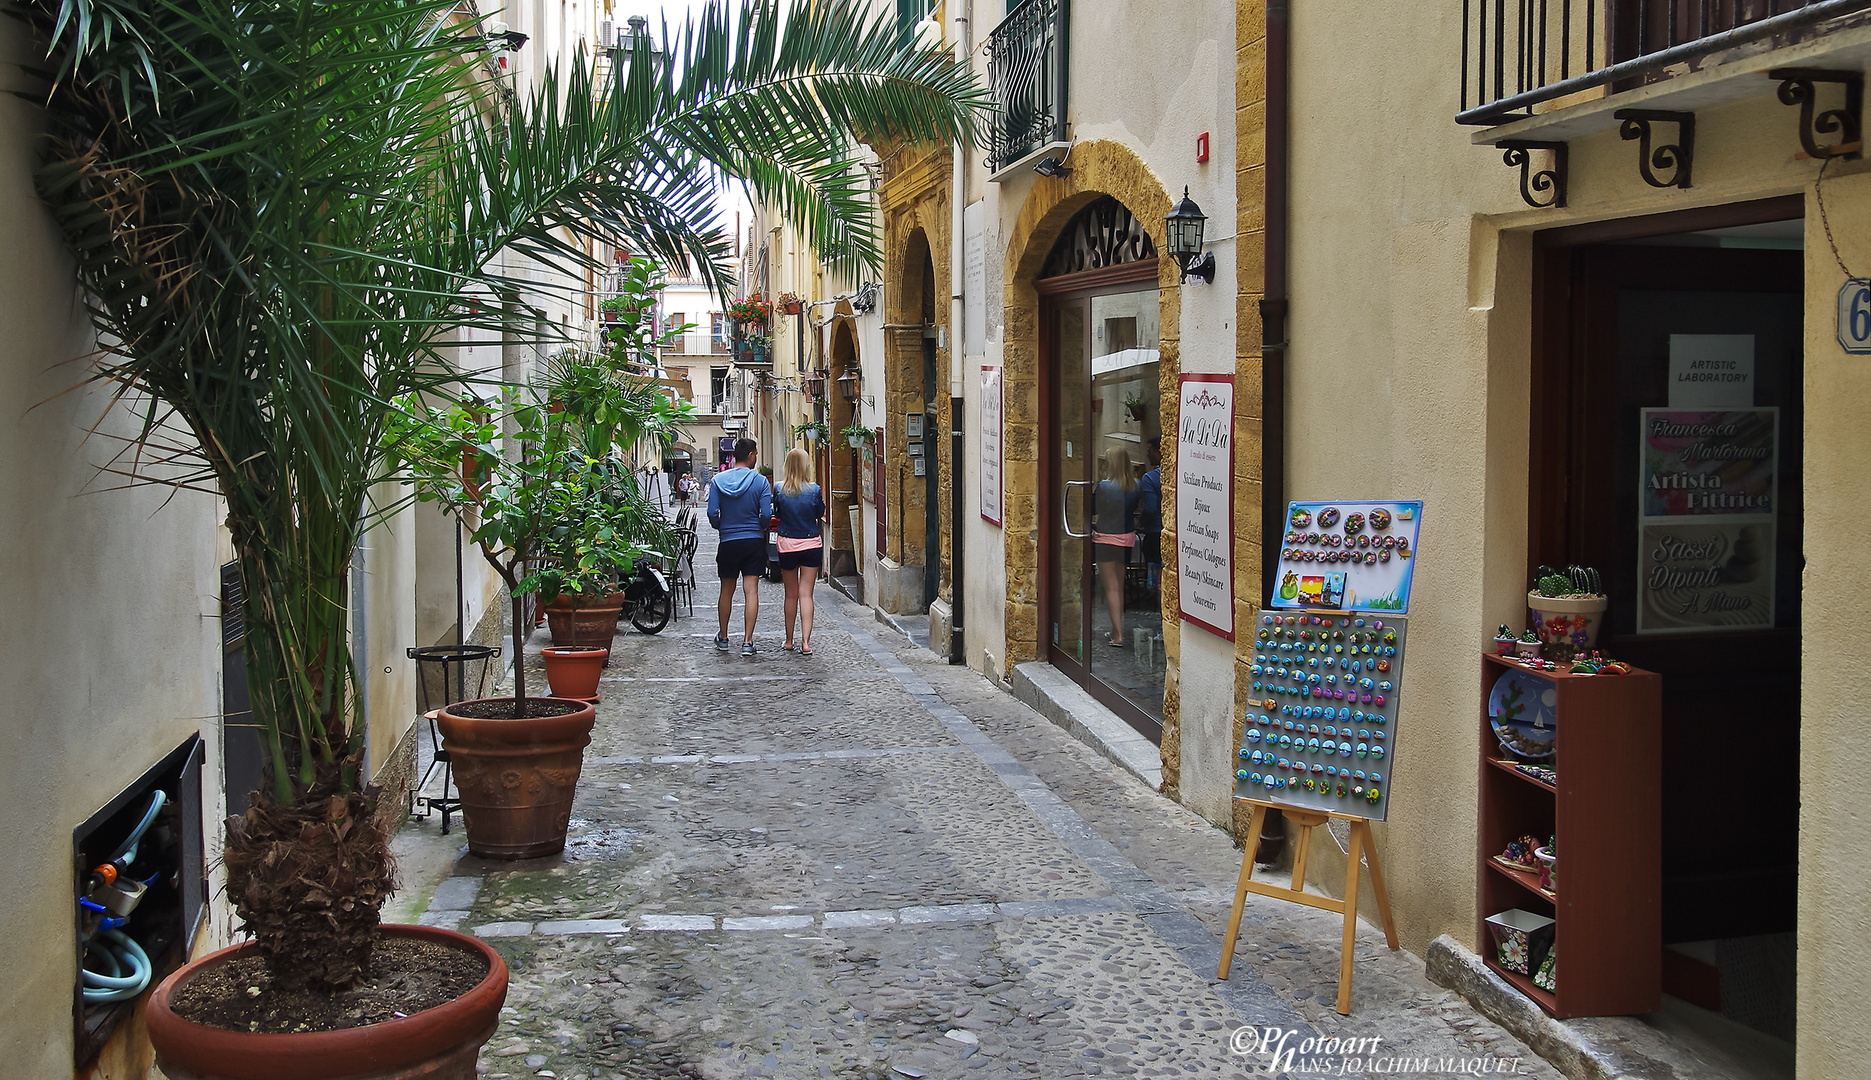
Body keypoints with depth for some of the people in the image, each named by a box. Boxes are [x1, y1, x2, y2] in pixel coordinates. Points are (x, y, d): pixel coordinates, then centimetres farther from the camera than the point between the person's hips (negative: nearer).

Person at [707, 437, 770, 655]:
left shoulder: (718, 481, -3)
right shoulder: (760, 481, -7)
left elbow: (712, 513, -6)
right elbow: (766, 514, -10)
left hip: (728, 542, 2)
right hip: (754, 541, -2)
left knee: (727, 591, 14)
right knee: (751, 590, -1)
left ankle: (723, 638, 27)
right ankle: (747, 642, -5)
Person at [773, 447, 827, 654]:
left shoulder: (780, 489, -7)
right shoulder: (813, 489, -9)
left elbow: (776, 513, 6)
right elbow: (820, 515, 3)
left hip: (787, 544, 1)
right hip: (811, 544, -1)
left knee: (791, 595, 13)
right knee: (806, 594, 2)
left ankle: (789, 641, 20)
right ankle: (805, 642, -5)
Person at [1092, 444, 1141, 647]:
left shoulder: (1104, 486, -18)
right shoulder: (1135, 485, -3)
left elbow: (1093, 511, -6)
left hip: (1106, 538, -5)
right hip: (1127, 538, 5)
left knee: (1111, 588, 1)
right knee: (1120, 586, 18)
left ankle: (1118, 636, -2)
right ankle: (1116, 629, 26)